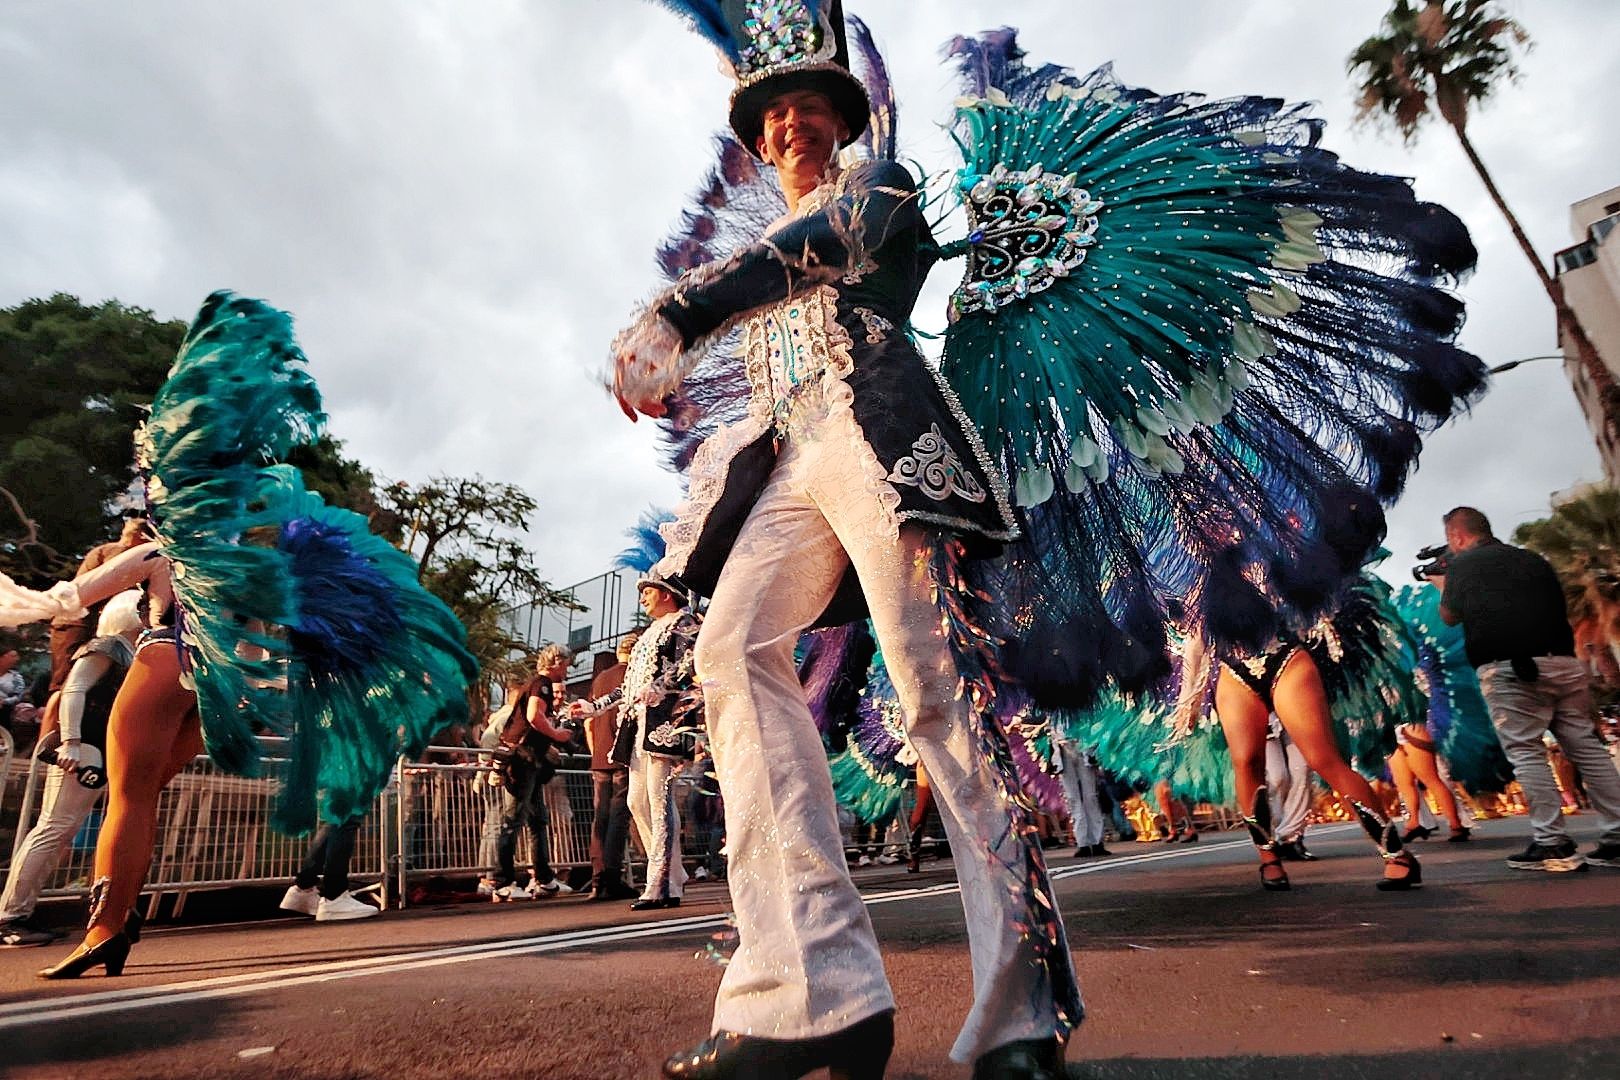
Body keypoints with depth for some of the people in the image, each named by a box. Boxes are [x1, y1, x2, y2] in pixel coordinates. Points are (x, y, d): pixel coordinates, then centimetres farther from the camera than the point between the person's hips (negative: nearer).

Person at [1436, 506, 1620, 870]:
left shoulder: (1461, 565, 4)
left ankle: (1552, 843, -5)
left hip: (1510, 670, -6)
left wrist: (1442, 585, 36)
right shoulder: (1533, 560, 18)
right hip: (1563, 663, 6)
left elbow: (1451, 617, 16)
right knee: (1587, 747, 9)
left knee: (1526, 752, -3)